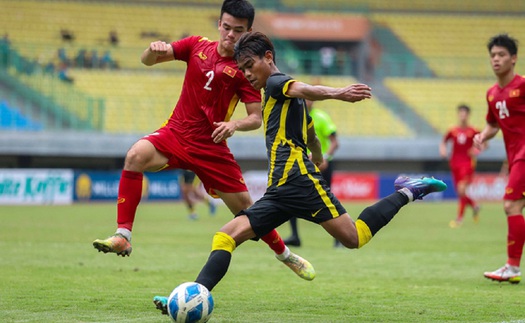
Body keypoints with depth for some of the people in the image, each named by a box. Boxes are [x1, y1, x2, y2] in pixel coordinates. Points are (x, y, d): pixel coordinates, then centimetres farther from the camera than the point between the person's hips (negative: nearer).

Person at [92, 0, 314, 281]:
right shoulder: (197, 46, 3)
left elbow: (256, 118, -6)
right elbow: (148, 61, 2)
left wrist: (235, 125, -28)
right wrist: (154, 49, -22)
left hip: (211, 147, -1)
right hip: (176, 133, 1)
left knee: (246, 208, 4)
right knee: (136, 156, -30)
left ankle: (286, 255, 31)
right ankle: (123, 236, -30)